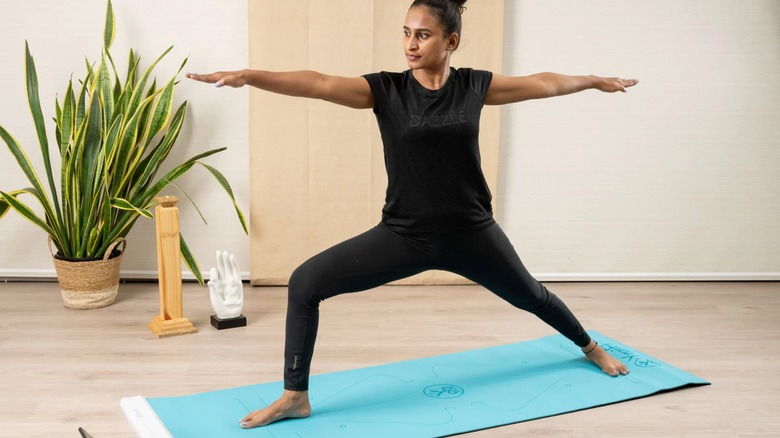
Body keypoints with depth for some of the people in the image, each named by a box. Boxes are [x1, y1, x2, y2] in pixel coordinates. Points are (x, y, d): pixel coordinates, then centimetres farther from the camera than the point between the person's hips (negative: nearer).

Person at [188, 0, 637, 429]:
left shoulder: (474, 85, -3)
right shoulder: (386, 89, -8)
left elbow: (543, 83, 11)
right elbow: (319, 84, -23)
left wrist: (596, 80, 23)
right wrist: (248, 75, -37)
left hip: (470, 231, 1)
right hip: (404, 235, -1)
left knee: (530, 295, 23)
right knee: (306, 283, -15)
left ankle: (592, 349, 55)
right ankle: (295, 397, -1)